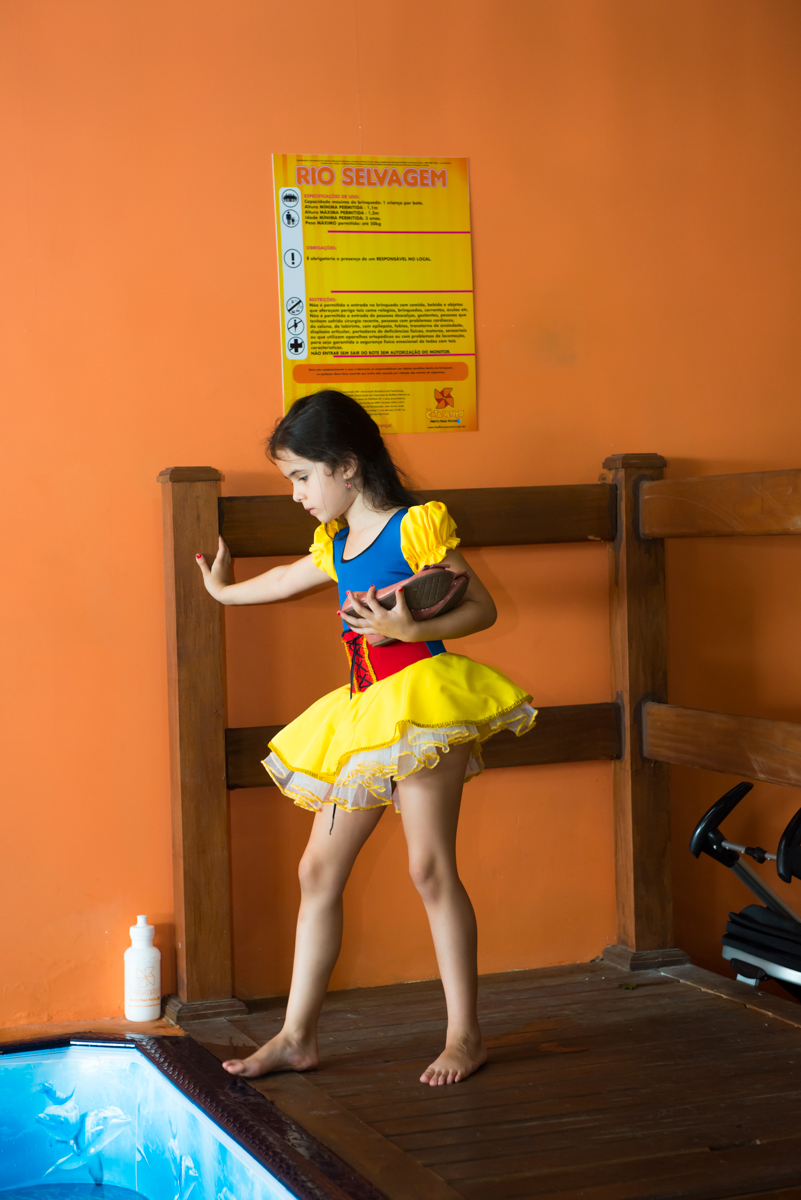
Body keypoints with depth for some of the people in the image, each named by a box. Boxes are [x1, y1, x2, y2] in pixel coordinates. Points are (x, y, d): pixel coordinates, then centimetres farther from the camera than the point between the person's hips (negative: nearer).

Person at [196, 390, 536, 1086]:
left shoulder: (416, 528, -8)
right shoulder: (336, 546, 15)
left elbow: (482, 609, -8)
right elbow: (286, 580, 36)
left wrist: (409, 627, -22)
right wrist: (225, 591, 52)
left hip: (422, 699, -8)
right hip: (364, 715, 8)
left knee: (430, 866, -6)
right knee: (320, 868, 6)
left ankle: (466, 1034, 7)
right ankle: (298, 1036, 13)